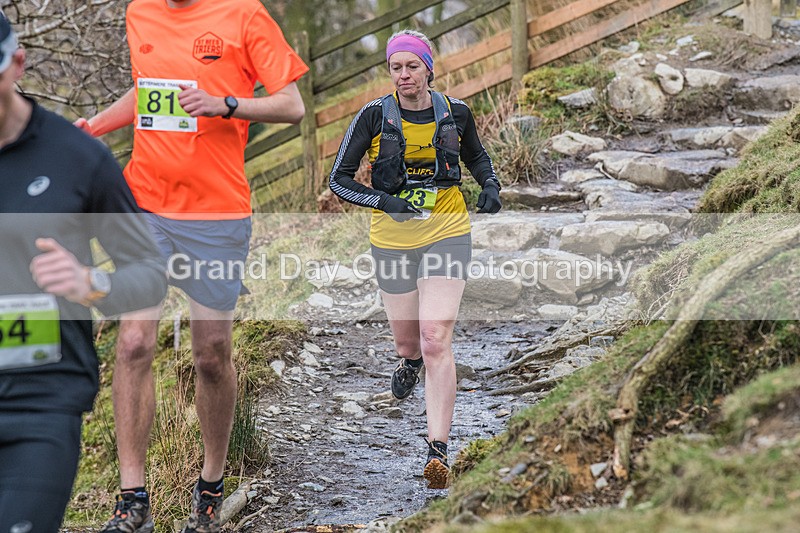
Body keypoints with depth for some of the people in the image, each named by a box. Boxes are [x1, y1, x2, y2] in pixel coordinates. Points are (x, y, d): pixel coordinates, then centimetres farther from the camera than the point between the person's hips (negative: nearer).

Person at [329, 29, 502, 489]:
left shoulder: (455, 113, -1)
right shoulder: (375, 115, -7)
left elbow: (476, 156, 20)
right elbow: (340, 178, -4)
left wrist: (491, 186, -1)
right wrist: (384, 202, -20)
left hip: (447, 233, -1)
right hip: (393, 239, 1)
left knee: (436, 341, -14)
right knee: (408, 340, 14)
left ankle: (439, 450, -15)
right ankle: (410, 361, 56)